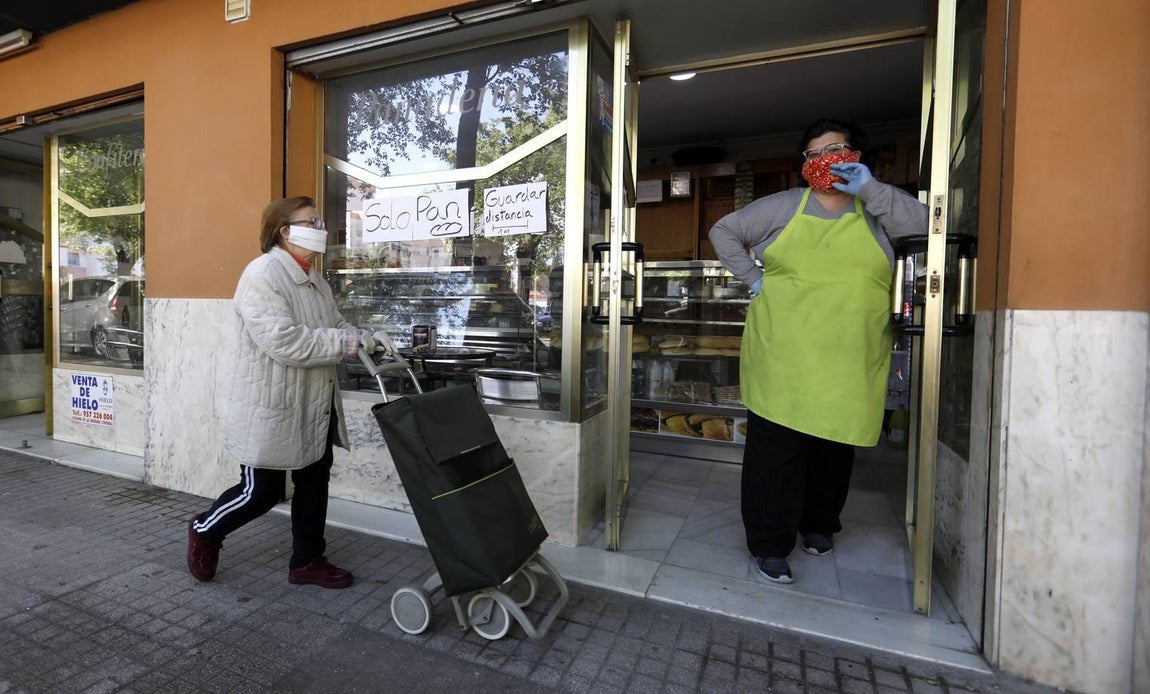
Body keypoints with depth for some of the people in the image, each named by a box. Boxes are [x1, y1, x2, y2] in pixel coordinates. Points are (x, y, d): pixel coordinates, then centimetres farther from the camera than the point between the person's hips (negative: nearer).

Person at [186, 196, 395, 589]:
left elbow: (334, 327, 13)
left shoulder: (314, 280, 11)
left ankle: (307, 561, 30)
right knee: (262, 492, 6)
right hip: (269, 408, -8)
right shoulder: (263, 274, -17)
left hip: (312, 408, 9)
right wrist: (350, 341, -25)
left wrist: (368, 339, -7)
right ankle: (204, 531, 37)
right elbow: (285, 342, -28)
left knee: (314, 483, 14)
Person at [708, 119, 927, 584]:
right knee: (776, 450, -2)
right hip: (783, 358, -2)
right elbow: (724, 231, 11)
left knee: (837, 448, 14)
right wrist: (752, 277, 1)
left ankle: (819, 525, 37)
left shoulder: (876, 210, 10)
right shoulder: (784, 206, 7)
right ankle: (770, 544, 12)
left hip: (851, 365, 2)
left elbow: (923, 224, -6)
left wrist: (869, 189, -12)